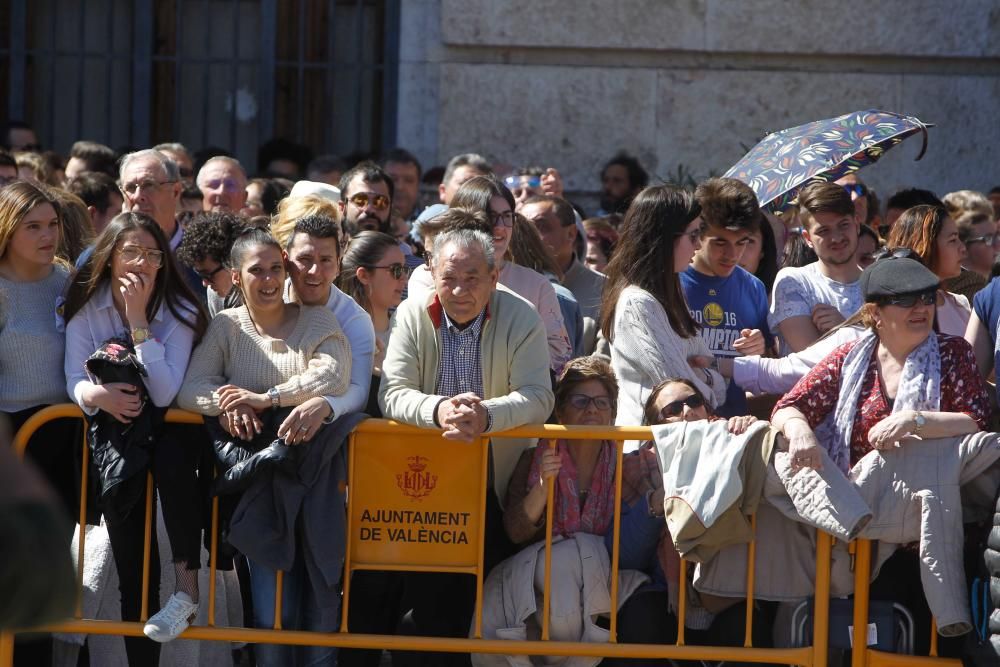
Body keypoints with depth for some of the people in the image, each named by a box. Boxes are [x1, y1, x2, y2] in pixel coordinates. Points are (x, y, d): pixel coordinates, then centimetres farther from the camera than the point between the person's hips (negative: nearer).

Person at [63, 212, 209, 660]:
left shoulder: (180, 311, -8)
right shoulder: (85, 306, -3)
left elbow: (164, 394, -18)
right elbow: (74, 381, -5)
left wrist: (139, 320, -21)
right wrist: (97, 395, -29)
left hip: (167, 423, -1)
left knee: (172, 458, -39)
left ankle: (188, 587, -33)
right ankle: (140, 657, -7)